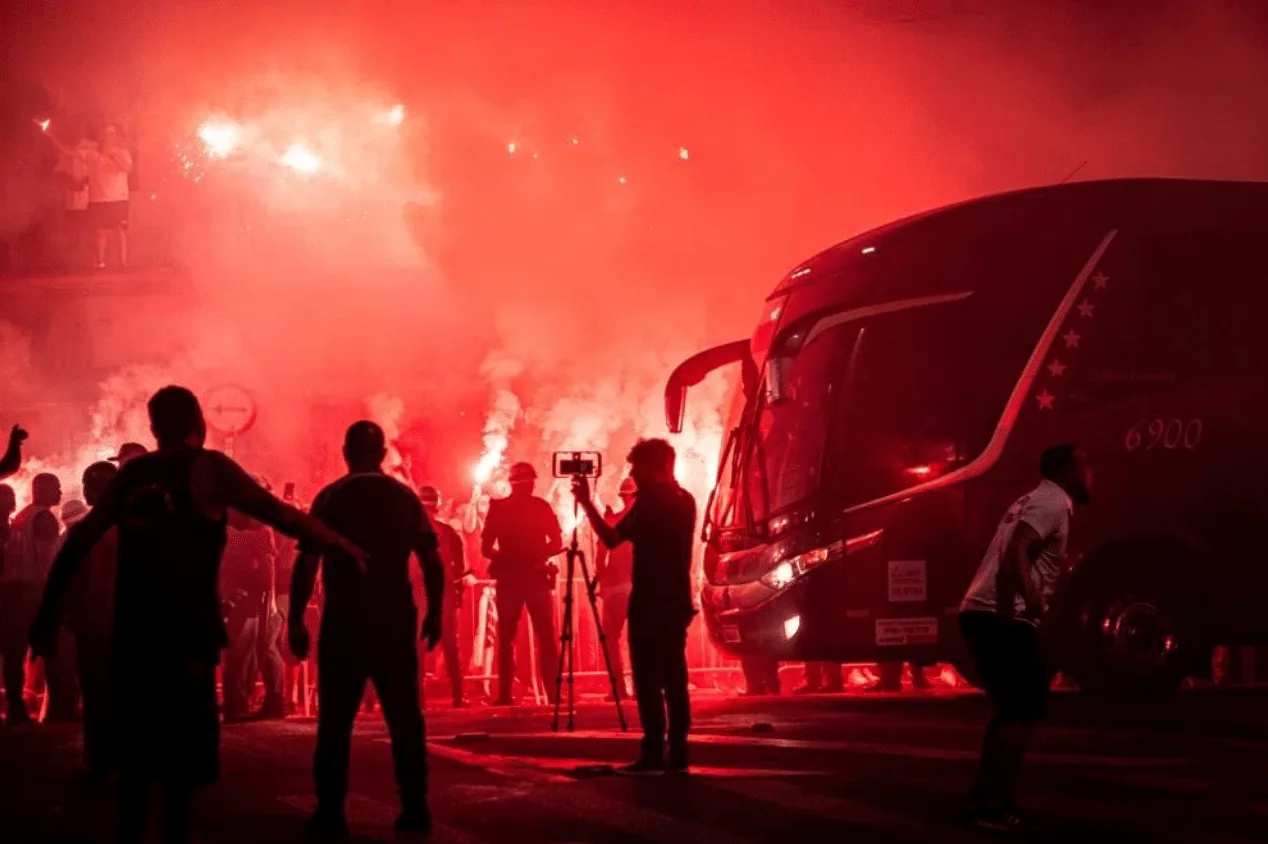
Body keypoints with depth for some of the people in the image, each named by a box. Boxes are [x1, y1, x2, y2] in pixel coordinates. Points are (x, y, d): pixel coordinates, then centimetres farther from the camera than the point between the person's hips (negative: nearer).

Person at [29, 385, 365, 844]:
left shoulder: (132, 473, 12)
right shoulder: (209, 466, 0)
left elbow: (79, 540, 10)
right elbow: (277, 513, -3)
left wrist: (48, 613, 13)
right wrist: (339, 542, 8)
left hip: (133, 624, 4)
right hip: (185, 626, -4)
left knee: (137, 741, 16)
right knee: (182, 742, 2)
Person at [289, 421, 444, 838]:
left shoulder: (331, 498, -4)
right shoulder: (405, 498, 3)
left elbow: (307, 563, -10)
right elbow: (432, 561, 3)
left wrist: (295, 620, -5)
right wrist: (434, 613, 14)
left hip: (344, 622, -2)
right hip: (395, 621, 2)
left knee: (336, 720, 3)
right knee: (405, 717, 9)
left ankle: (331, 813, 1)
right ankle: (415, 808, 9)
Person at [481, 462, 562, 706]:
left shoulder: (541, 507, 6)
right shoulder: (498, 508, 4)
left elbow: (557, 542, 5)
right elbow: (486, 547, 2)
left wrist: (540, 556, -13)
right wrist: (502, 557, -17)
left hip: (537, 576, 0)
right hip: (508, 578, 0)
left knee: (546, 635, -6)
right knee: (506, 636, 1)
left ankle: (553, 691, -6)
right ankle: (504, 693, 3)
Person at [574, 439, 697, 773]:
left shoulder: (650, 502, -11)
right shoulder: (685, 501, 13)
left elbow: (612, 538, -12)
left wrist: (586, 503, -3)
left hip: (650, 603, -8)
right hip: (677, 602, 8)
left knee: (648, 679, -7)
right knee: (673, 677, 8)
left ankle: (654, 753, -11)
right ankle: (677, 752, 5)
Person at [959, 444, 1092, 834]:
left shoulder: (1034, 502, 24)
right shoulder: (1053, 503, -6)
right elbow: (1016, 550, -22)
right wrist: (1030, 596, -35)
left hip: (981, 613, 10)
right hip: (1004, 617, -10)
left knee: (1012, 707, 18)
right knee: (1026, 708, -8)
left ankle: (987, 800, 19)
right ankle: (995, 806, -11)